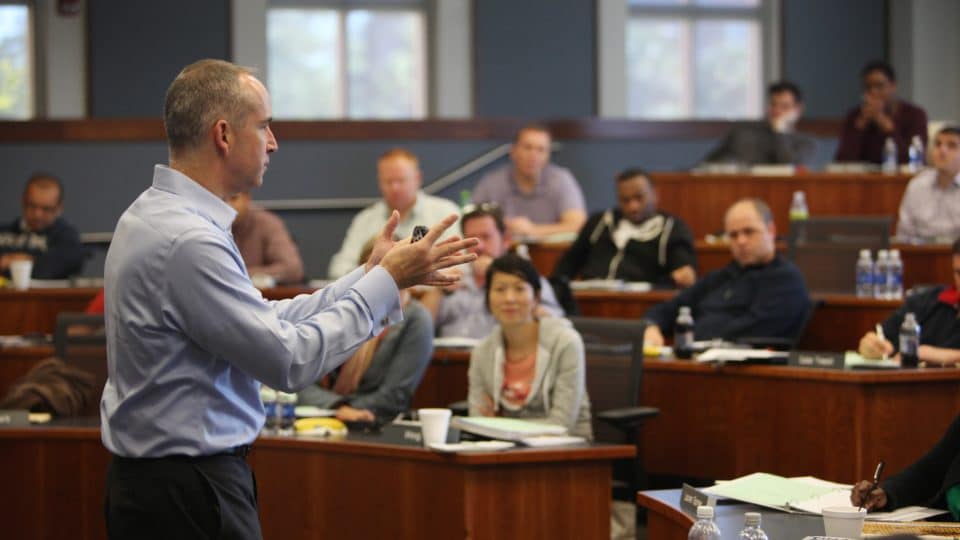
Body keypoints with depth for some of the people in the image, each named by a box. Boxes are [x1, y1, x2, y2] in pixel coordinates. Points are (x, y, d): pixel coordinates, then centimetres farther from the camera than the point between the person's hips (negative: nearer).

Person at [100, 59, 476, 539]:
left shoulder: (156, 214, 9)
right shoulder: (188, 241, -22)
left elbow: (266, 325, 12)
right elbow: (290, 360, -19)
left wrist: (369, 274, 10)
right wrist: (385, 282, -10)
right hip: (187, 497, -10)